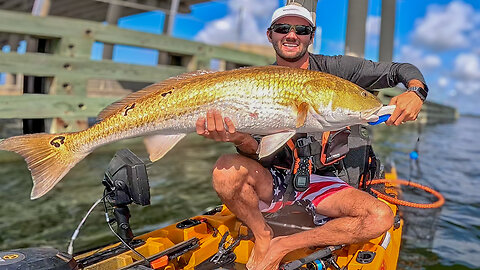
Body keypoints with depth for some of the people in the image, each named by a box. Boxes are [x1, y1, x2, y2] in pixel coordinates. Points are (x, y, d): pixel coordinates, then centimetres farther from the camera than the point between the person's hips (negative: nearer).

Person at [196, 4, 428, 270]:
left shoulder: (335, 69, -3)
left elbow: (403, 70, 2)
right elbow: (258, 151, -10)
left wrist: (416, 91, -22)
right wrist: (238, 138, -34)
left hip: (320, 184, 1)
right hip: (272, 181, 0)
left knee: (381, 218, -23)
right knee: (227, 168, -30)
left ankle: (282, 246, -12)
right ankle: (263, 237, -3)